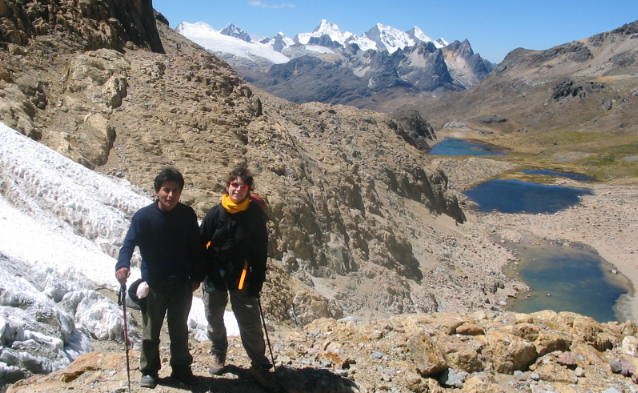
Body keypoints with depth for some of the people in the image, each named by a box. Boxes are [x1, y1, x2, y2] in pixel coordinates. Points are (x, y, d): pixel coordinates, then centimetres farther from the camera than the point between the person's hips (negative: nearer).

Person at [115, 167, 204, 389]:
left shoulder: (187, 215, -5)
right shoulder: (144, 216, -13)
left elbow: (196, 249, 2)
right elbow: (129, 243, -17)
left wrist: (197, 277, 4)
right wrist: (122, 265, -37)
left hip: (181, 285, 2)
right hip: (152, 285, -2)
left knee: (179, 331, 17)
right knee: (150, 333, 12)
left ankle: (181, 368, 34)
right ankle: (149, 371, 31)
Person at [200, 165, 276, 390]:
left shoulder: (255, 214, -6)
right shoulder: (216, 213, -6)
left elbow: (261, 250, -2)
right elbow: (200, 243, 0)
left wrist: (257, 281, -4)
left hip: (242, 278, -1)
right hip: (214, 276, 2)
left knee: (251, 325, -2)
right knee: (214, 320, 17)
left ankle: (260, 366, 12)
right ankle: (218, 354, 40)